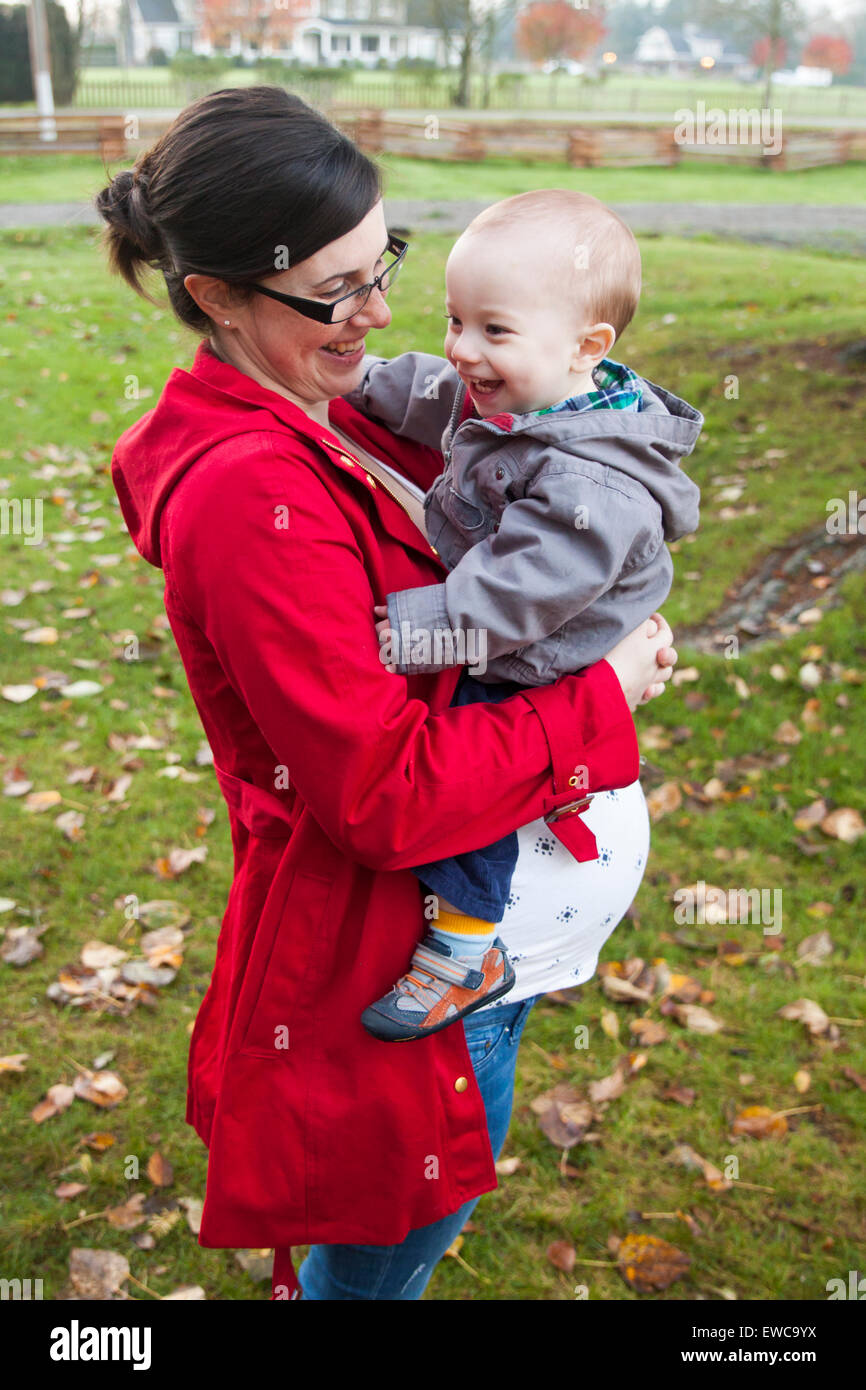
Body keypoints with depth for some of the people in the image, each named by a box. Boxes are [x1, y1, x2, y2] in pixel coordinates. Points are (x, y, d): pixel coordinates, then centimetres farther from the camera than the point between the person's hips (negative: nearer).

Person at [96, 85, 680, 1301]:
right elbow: (392, 796, -30)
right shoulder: (251, 496, -31)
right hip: (381, 929, -9)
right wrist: (605, 698, -21)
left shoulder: (315, 416, -1)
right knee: (406, 1218, 17)